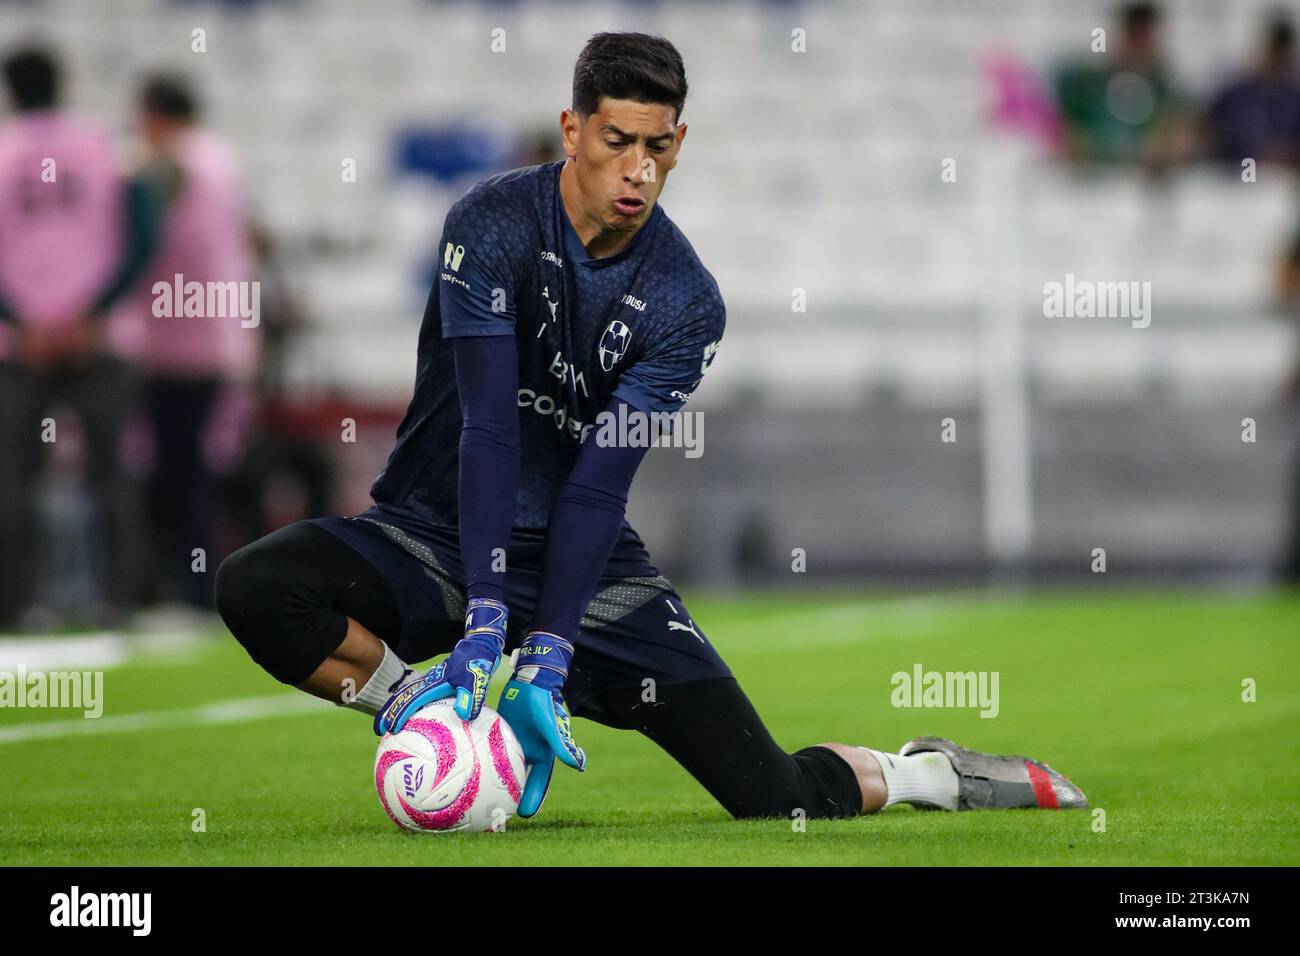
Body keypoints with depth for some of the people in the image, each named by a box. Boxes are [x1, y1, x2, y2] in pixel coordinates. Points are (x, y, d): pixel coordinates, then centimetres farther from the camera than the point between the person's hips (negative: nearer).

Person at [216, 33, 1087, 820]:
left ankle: (920, 775, 21)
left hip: (588, 564, 0)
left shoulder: (687, 303, -8)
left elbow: (601, 484, -15)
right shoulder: (494, 225, -14)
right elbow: (488, 430, -22)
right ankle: (421, 705, -8)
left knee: (772, 796, -11)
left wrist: (548, 657, -26)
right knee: (256, 590, -31)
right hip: (437, 533, 0)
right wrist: (484, 617, -31)